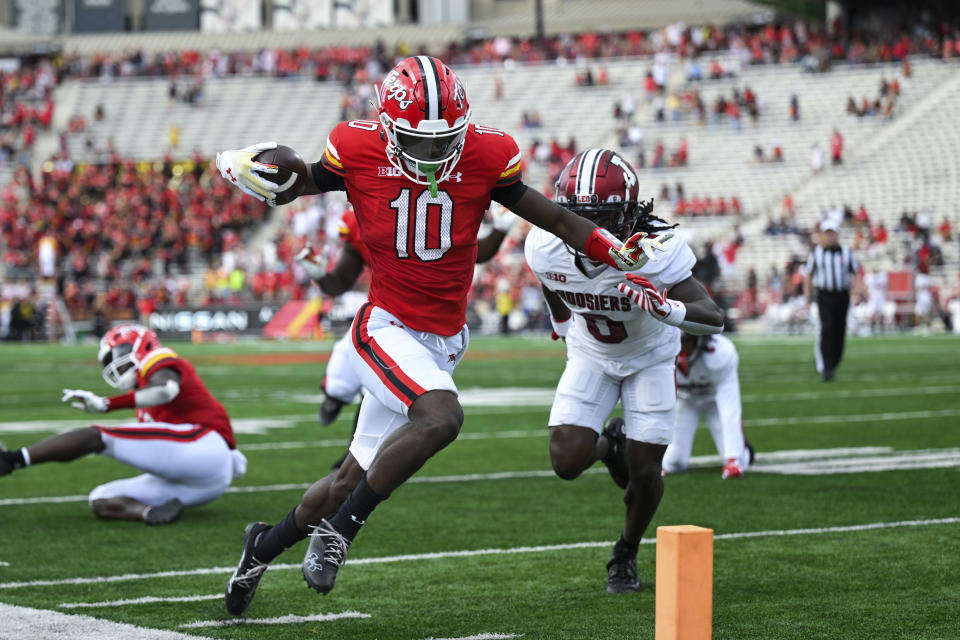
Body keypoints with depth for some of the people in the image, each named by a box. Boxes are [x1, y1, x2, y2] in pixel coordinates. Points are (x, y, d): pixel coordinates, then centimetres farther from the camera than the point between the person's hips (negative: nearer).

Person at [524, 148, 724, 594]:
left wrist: (666, 309, -58)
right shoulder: (547, 249, -26)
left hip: (649, 357, -2)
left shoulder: (653, 253, -37)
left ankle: (626, 555, 26)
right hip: (590, 356, 2)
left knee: (644, 471, -4)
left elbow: (714, 319, -39)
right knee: (567, 463, -14)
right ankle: (610, 444, 24)